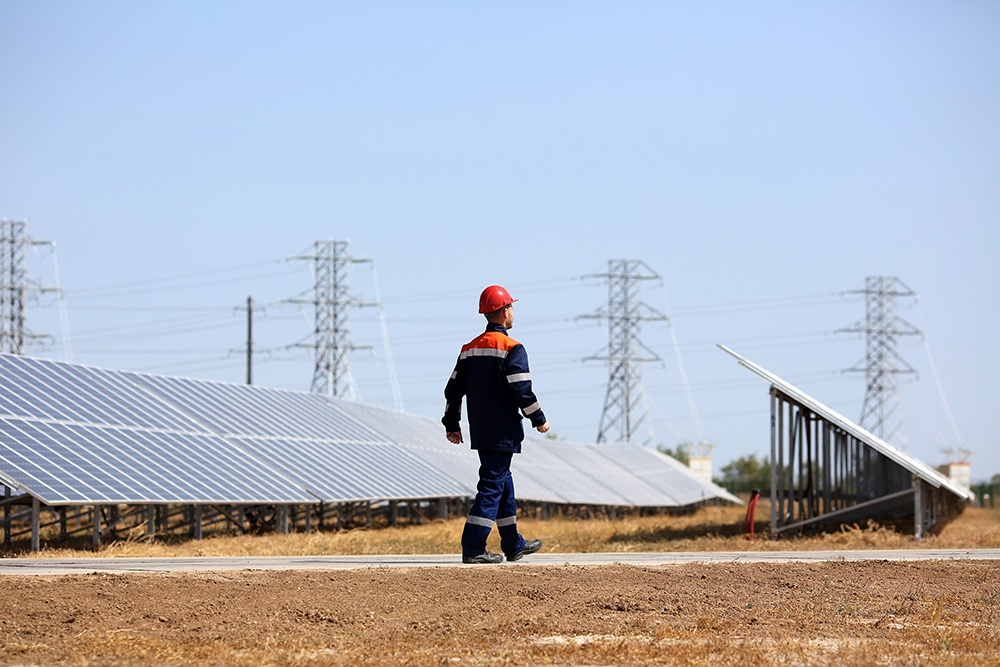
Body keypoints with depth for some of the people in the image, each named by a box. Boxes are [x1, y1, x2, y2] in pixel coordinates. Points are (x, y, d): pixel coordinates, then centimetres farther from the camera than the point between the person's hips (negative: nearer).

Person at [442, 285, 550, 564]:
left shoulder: (469, 349, 11)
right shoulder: (511, 349, -12)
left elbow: (453, 389, 11)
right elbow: (522, 391, -17)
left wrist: (452, 425, 18)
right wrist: (539, 420, -5)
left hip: (480, 432, 8)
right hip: (503, 433, -8)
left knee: (503, 482, 18)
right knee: (492, 486, -7)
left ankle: (514, 544, 27)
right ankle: (472, 548, -13)